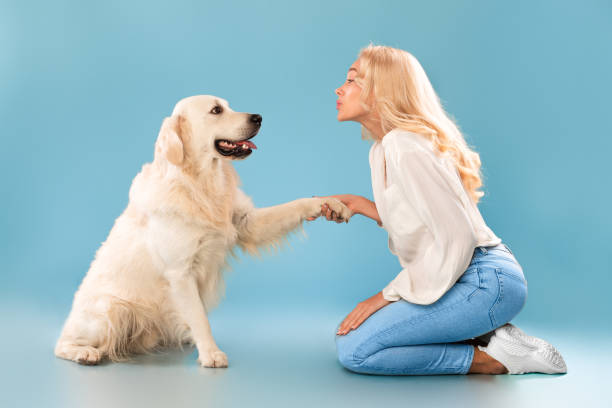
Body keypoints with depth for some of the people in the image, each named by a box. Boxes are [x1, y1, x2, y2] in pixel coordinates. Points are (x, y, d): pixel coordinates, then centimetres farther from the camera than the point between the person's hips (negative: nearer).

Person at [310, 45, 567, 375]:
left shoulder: (405, 147, -17)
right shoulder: (382, 148, 13)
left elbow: (457, 238, -21)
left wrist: (387, 296, -16)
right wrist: (362, 205, 9)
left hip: (485, 282, -10)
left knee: (354, 350, -16)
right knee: (347, 332, 11)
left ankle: (493, 358, -6)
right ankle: (484, 335, 8)